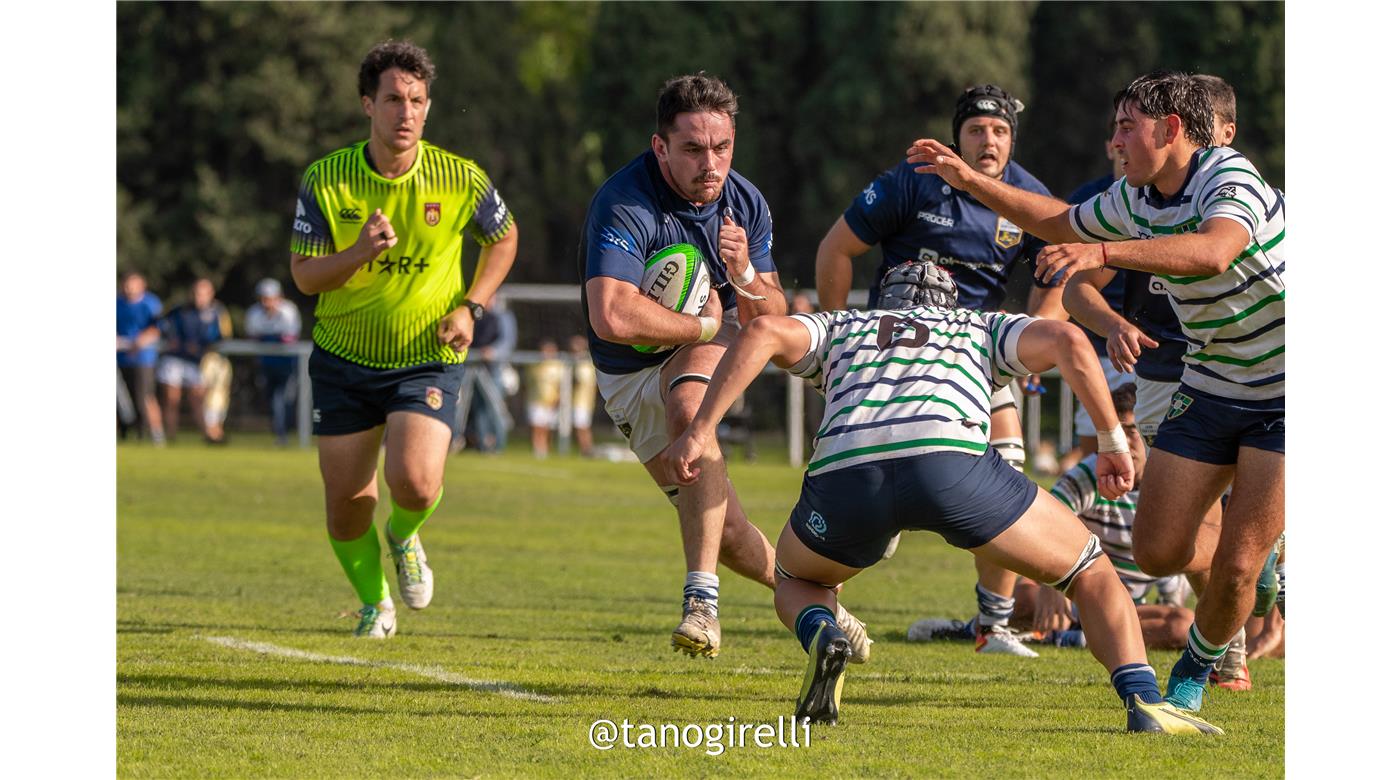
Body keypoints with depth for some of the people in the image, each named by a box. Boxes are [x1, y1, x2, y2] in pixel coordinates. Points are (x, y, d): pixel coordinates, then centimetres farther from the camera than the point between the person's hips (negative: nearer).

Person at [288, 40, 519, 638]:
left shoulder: (461, 180, -12)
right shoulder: (325, 181, -12)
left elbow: (503, 237, 9)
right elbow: (303, 275, -8)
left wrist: (470, 307, -4)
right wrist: (359, 252, -28)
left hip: (428, 360, -1)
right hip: (343, 358, 1)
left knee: (414, 484, -22)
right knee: (346, 502, 2)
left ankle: (404, 536, 16)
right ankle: (375, 602, 31)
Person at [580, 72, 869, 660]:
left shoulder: (745, 204, -8)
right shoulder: (624, 206, -27)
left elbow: (772, 319, -1)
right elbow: (612, 318, -41)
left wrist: (745, 277, -25)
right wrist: (705, 325, -26)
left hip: (711, 352, 2)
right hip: (631, 376, -2)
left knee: (689, 405, -35)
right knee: (726, 532, -10)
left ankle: (702, 599, -37)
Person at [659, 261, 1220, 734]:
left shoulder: (837, 328, 38)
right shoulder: (983, 328, 37)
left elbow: (764, 333, 16)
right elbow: (1067, 340, 16)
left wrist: (698, 432, 13)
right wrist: (1112, 442, 22)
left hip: (845, 475, 1)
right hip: (952, 459, -1)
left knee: (797, 581, 34)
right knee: (1092, 573, 19)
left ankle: (821, 638, -2)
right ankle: (1144, 702, -6)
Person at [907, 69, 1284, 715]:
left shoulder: (1229, 177, -21)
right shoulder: (1133, 200, 5)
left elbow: (1213, 251, -42)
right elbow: (1062, 223, 25)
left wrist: (1102, 252, -51)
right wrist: (969, 180, 19)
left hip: (1281, 395, -8)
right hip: (1209, 390, 8)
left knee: (1238, 564, -11)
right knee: (1158, 552, 1)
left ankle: (1199, 663, 17)